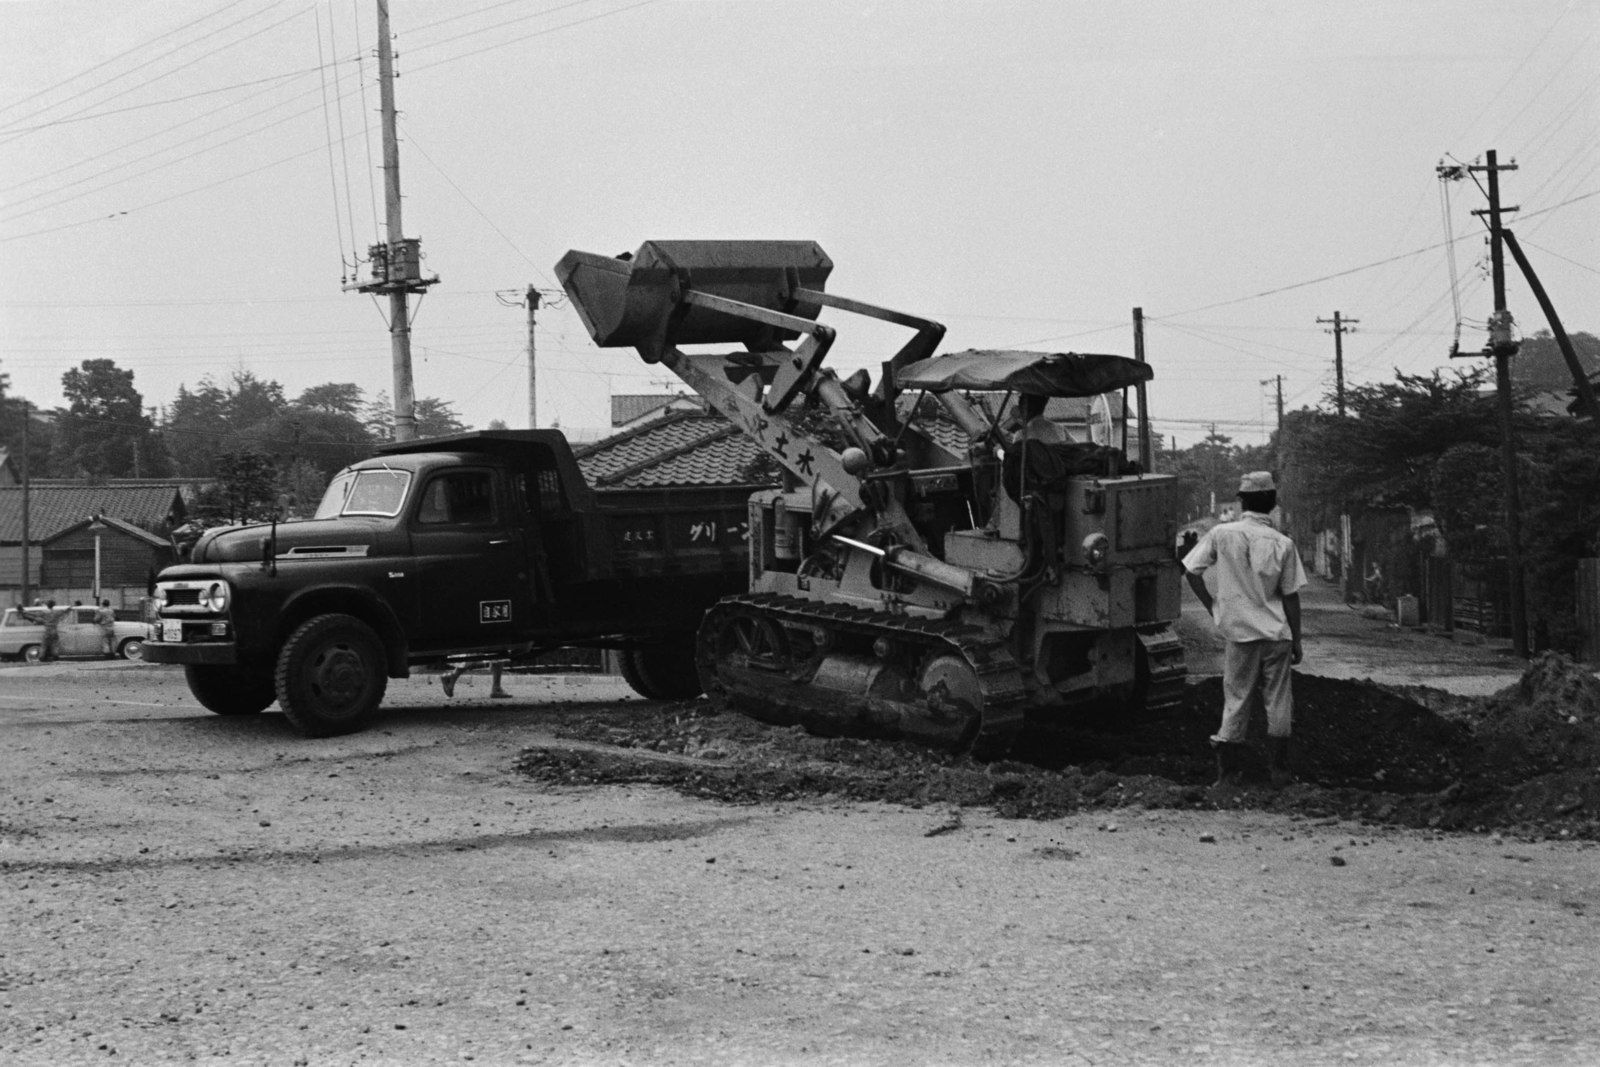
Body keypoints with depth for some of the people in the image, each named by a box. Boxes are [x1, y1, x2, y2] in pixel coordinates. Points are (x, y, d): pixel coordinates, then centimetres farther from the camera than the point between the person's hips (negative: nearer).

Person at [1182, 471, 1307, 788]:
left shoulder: (1221, 534, -6)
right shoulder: (1283, 544, -5)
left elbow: (1191, 571, -3)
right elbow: (1290, 597, -2)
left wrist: (1212, 606, 9)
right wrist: (1296, 641, 7)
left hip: (1239, 632, 0)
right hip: (1276, 632, 0)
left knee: (1236, 702, 8)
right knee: (1278, 702, 9)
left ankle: (1227, 773, 10)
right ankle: (1278, 771, 12)